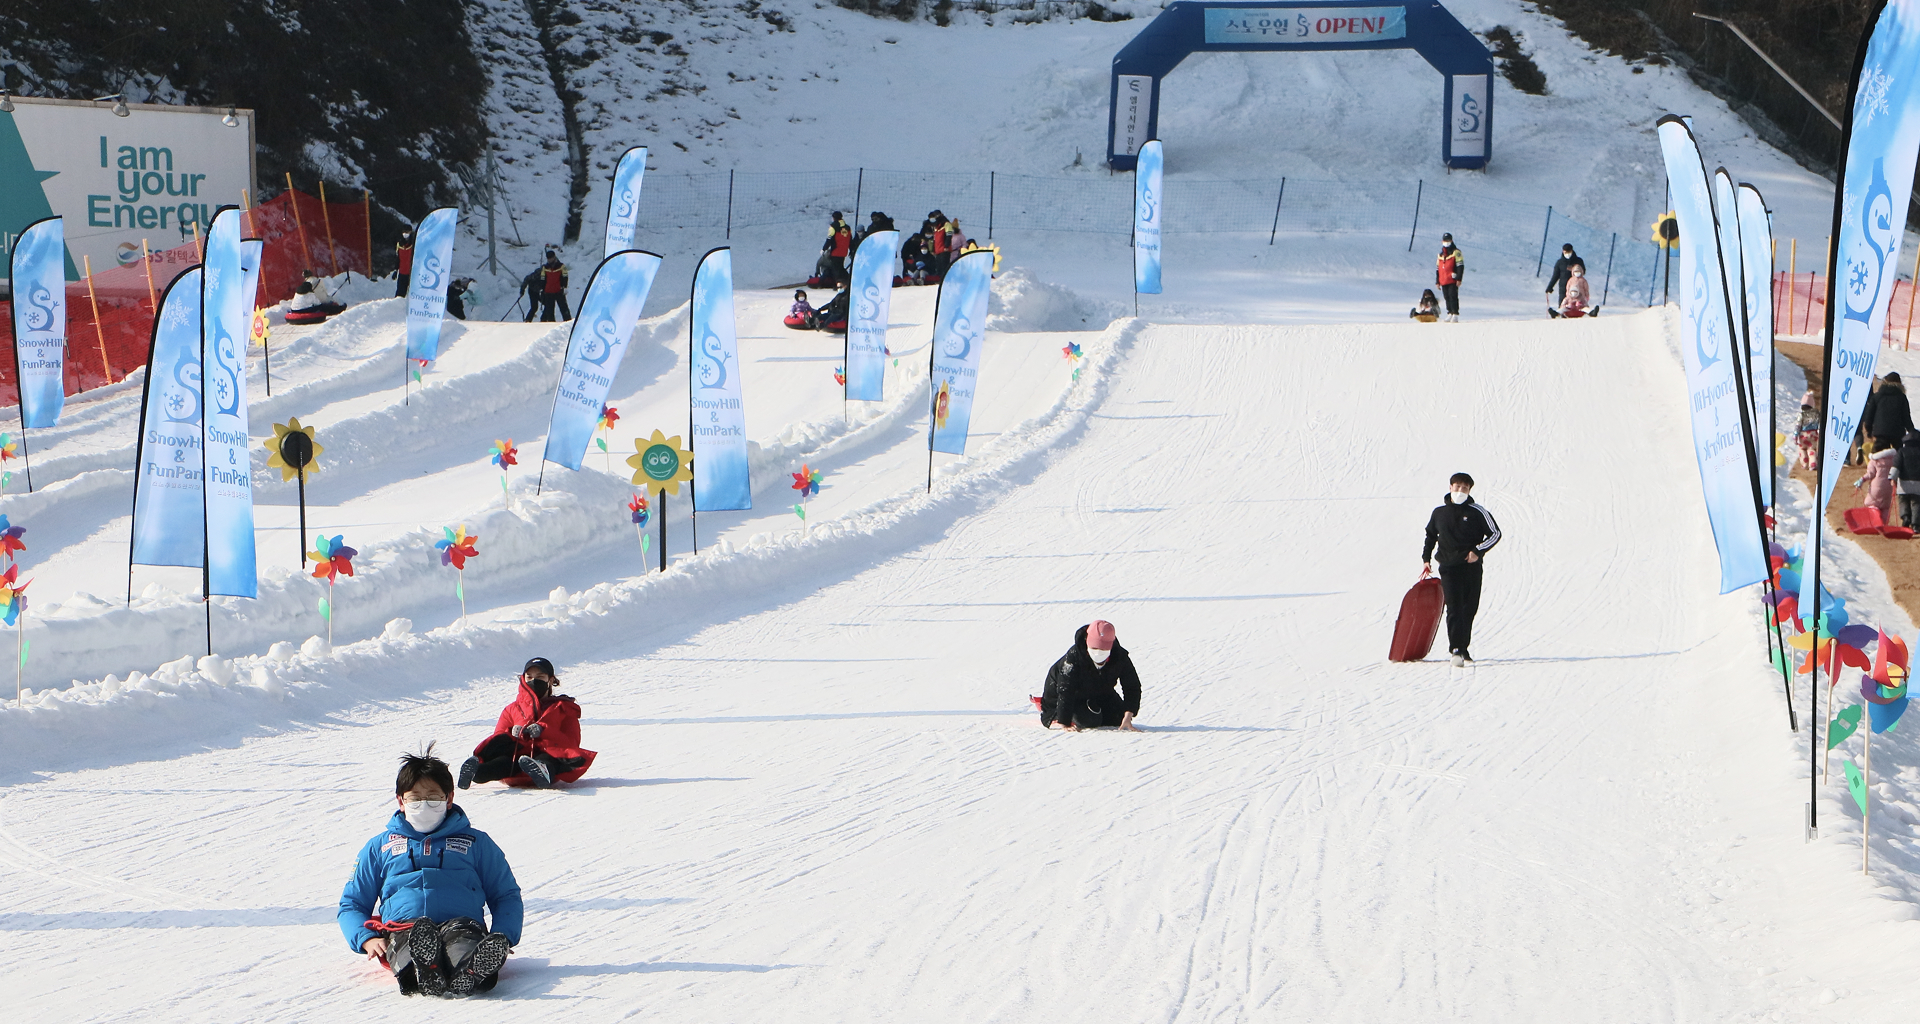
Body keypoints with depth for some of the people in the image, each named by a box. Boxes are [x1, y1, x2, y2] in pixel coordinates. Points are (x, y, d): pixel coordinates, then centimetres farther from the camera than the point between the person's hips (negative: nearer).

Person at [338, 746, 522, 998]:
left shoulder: (476, 842, 29)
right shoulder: (379, 846, 30)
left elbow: (507, 896, 27)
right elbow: (352, 904, 29)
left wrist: (502, 937, 3)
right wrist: (366, 939, 4)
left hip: (463, 922, 0)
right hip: (402, 927, 0)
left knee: (463, 936, -39)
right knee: (410, 937, -39)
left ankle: (471, 973, -73)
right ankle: (424, 975, -72)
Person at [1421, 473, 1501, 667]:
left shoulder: (1477, 512, 1)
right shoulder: (1439, 513, 8)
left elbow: (1495, 533, 3)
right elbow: (1430, 535, 24)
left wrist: (1478, 551, -9)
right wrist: (1426, 558, 15)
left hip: (1472, 566, 0)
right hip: (1449, 567, 0)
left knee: (1470, 608, 6)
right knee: (1454, 607, -13)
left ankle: (1463, 647, 20)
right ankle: (1456, 650, -21)